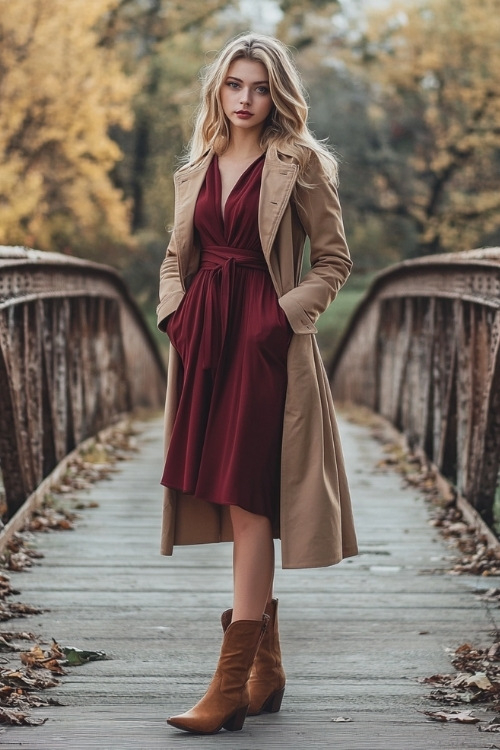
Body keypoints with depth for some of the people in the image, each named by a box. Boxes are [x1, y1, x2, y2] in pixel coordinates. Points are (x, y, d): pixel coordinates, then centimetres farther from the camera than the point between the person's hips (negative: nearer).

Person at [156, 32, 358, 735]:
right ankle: (267, 668, 18)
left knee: (248, 500, -10)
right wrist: (176, 314, 4)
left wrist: (284, 316, -12)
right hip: (205, 340, 6)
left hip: (264, 342, -6)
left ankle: (231, 684, -11)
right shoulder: (197, 169, 14)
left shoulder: (300, 164, -1)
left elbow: (334, 260, -1)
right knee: (227, 498, 7)